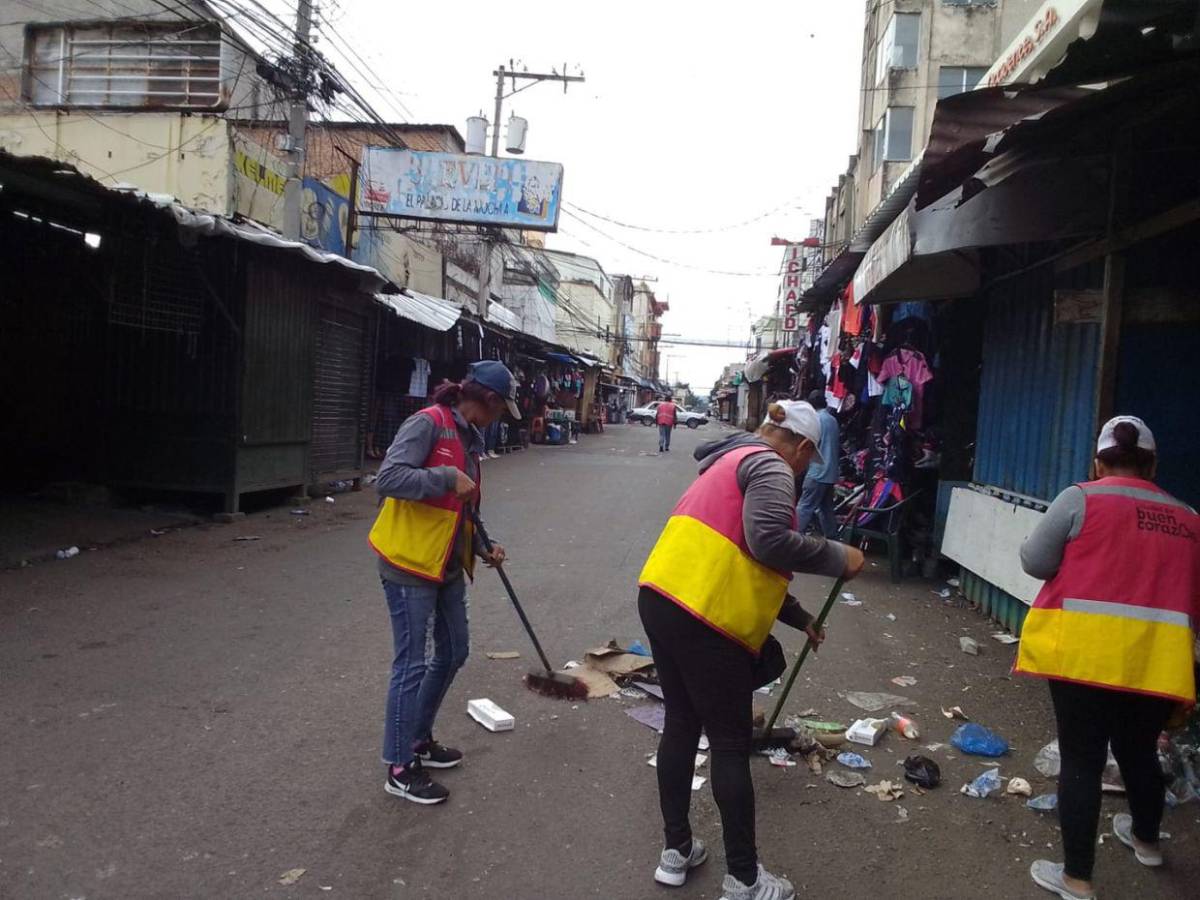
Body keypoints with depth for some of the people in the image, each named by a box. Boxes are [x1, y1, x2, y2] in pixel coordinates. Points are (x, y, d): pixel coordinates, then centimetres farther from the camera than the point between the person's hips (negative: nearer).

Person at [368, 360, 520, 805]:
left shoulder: (469, 437, 12)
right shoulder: (428, 423, -16)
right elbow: (388, 479, -28)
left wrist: (482, 548, 9)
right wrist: (449, 478, -26)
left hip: (448, 566, 9)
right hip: (409, 564, -9)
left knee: (453, 652, 18)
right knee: (412, 664, -1)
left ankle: (419, 739, 36)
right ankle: (399, 768, 14)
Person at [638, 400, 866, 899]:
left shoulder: (733, 462, 25)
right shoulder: (769, 468, -5)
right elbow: (769, 543, -22)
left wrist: (799, 618, 33)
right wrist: (837, 558, -8)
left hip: (661, 597, 9)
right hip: (703, 615, -9)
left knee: (681, 725, 19)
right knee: (731, 745, 3)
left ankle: (676, 851, 31)